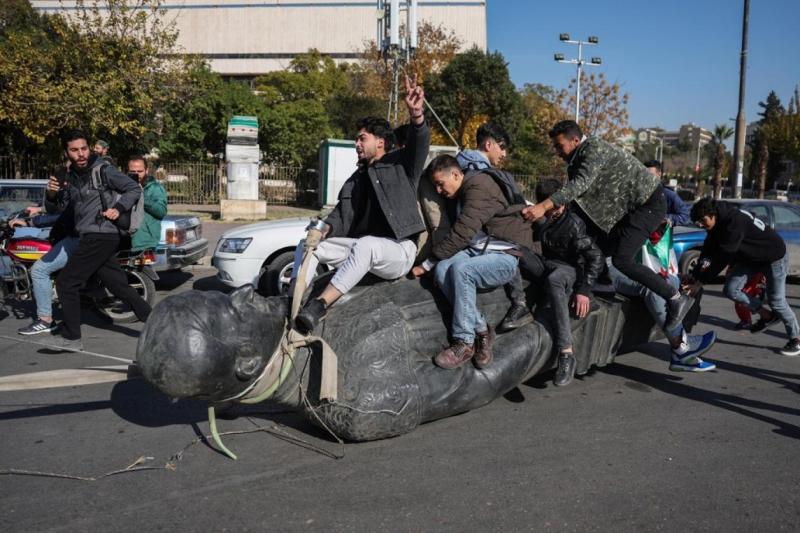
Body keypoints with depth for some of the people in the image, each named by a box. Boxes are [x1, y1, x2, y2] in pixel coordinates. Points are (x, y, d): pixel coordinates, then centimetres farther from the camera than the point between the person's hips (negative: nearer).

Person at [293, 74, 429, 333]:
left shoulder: (400, 165, 6)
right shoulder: (355, 180, 22)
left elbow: (420, 144, -14)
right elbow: (342, 213, 9)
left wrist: (416, 115, -35)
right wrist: (324, 230, -14)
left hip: (398, 250, -6)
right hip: (362, 247, 7)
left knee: (365, 245, -39)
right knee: (307, 244, -8)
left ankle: (320, 304, -45)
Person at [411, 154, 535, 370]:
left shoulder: (478, 186, -15)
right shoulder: (461, 195, 15)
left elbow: (461, 233, -22)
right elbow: (458, 233, 16)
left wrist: (426, 264, -17)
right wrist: (435, 263, 0)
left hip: (506, 255, -8)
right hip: (477, 250, 8)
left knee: (461, 269, -33)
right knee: (442, 269, -21)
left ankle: (465, 342, -22)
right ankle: (481, 330, -14)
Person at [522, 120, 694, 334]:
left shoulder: (594, 149, -19)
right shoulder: (579, 158, 10)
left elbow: (580, 185, -34)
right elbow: (579, 195, 13)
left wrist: (544, 207, -41)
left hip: (648, 203, -10)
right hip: (630, 206, 10)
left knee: (621, 260, -17)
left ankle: (676, 298, -9)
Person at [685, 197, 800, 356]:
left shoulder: (735, 222, -36)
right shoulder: (720, 222, -9)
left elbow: (723, 257, -36)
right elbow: (708, 251, -7)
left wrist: (700, 282, -34)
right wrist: (694, 275, -15)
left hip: (774, 255, -8)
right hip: (751, 257, 8)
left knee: (776, 301, -3)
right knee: (731, 289, -5)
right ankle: (767, 315, 13)